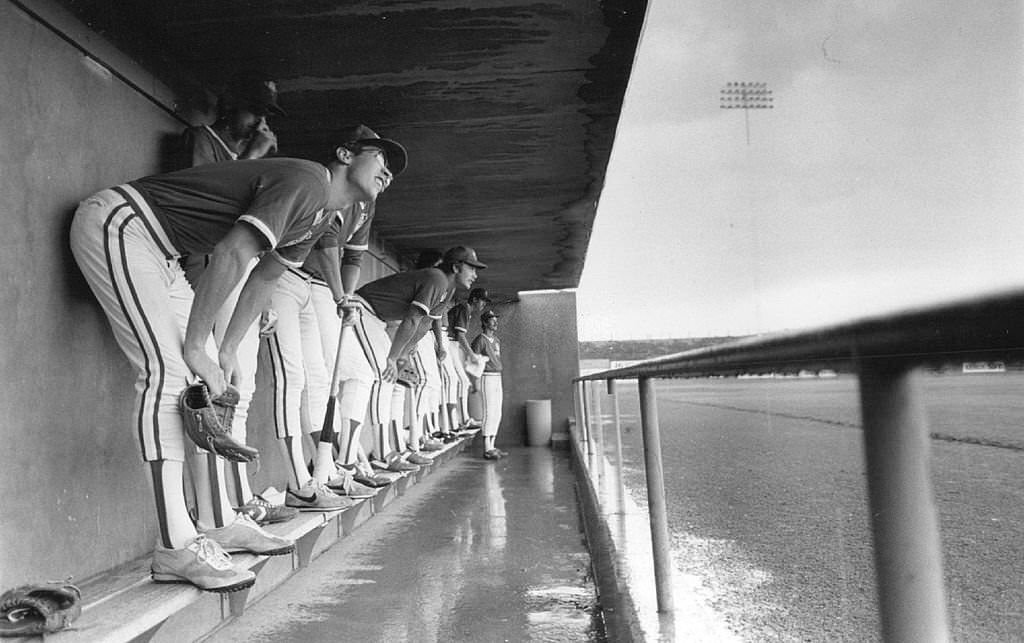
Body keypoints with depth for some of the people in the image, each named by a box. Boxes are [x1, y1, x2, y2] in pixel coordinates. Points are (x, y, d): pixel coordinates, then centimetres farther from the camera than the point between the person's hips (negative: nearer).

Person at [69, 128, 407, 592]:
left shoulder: (322, 216, 11)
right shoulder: (306, 180, -20)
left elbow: (264, 277, 17)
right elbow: (231, 255, -26)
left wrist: (227, 352, 11)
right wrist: (196, 347, -20)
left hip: (157, 250, 10)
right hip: (117, 222, -10)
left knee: (206, 376, 4)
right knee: (168, 371, -19)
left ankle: (219, 522, 11)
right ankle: (176, 549, -18)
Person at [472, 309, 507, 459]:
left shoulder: (496, 340, 17)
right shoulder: (480, 339, -8)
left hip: (498, 377, 8)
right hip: (487, 377, -8)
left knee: (497, 414, 8)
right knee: (489, 412, -11)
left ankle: (492, 446, 14)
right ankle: (487, 449, -9)